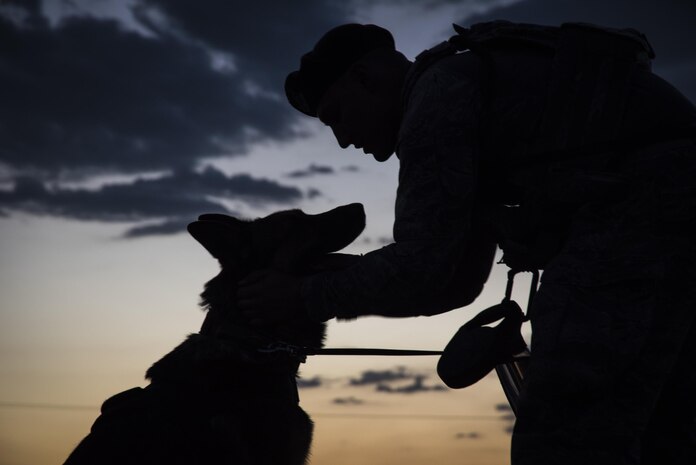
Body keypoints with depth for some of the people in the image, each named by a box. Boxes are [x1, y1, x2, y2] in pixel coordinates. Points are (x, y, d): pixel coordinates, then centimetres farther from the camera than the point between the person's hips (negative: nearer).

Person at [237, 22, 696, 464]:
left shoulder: (438, 94, -1)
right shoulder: (480, 128, 29)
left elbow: (419, 269, -8)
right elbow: (459, 281, 30)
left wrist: (305, 295, 5)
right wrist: (350, 297, 24)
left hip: (636, 213, -10)